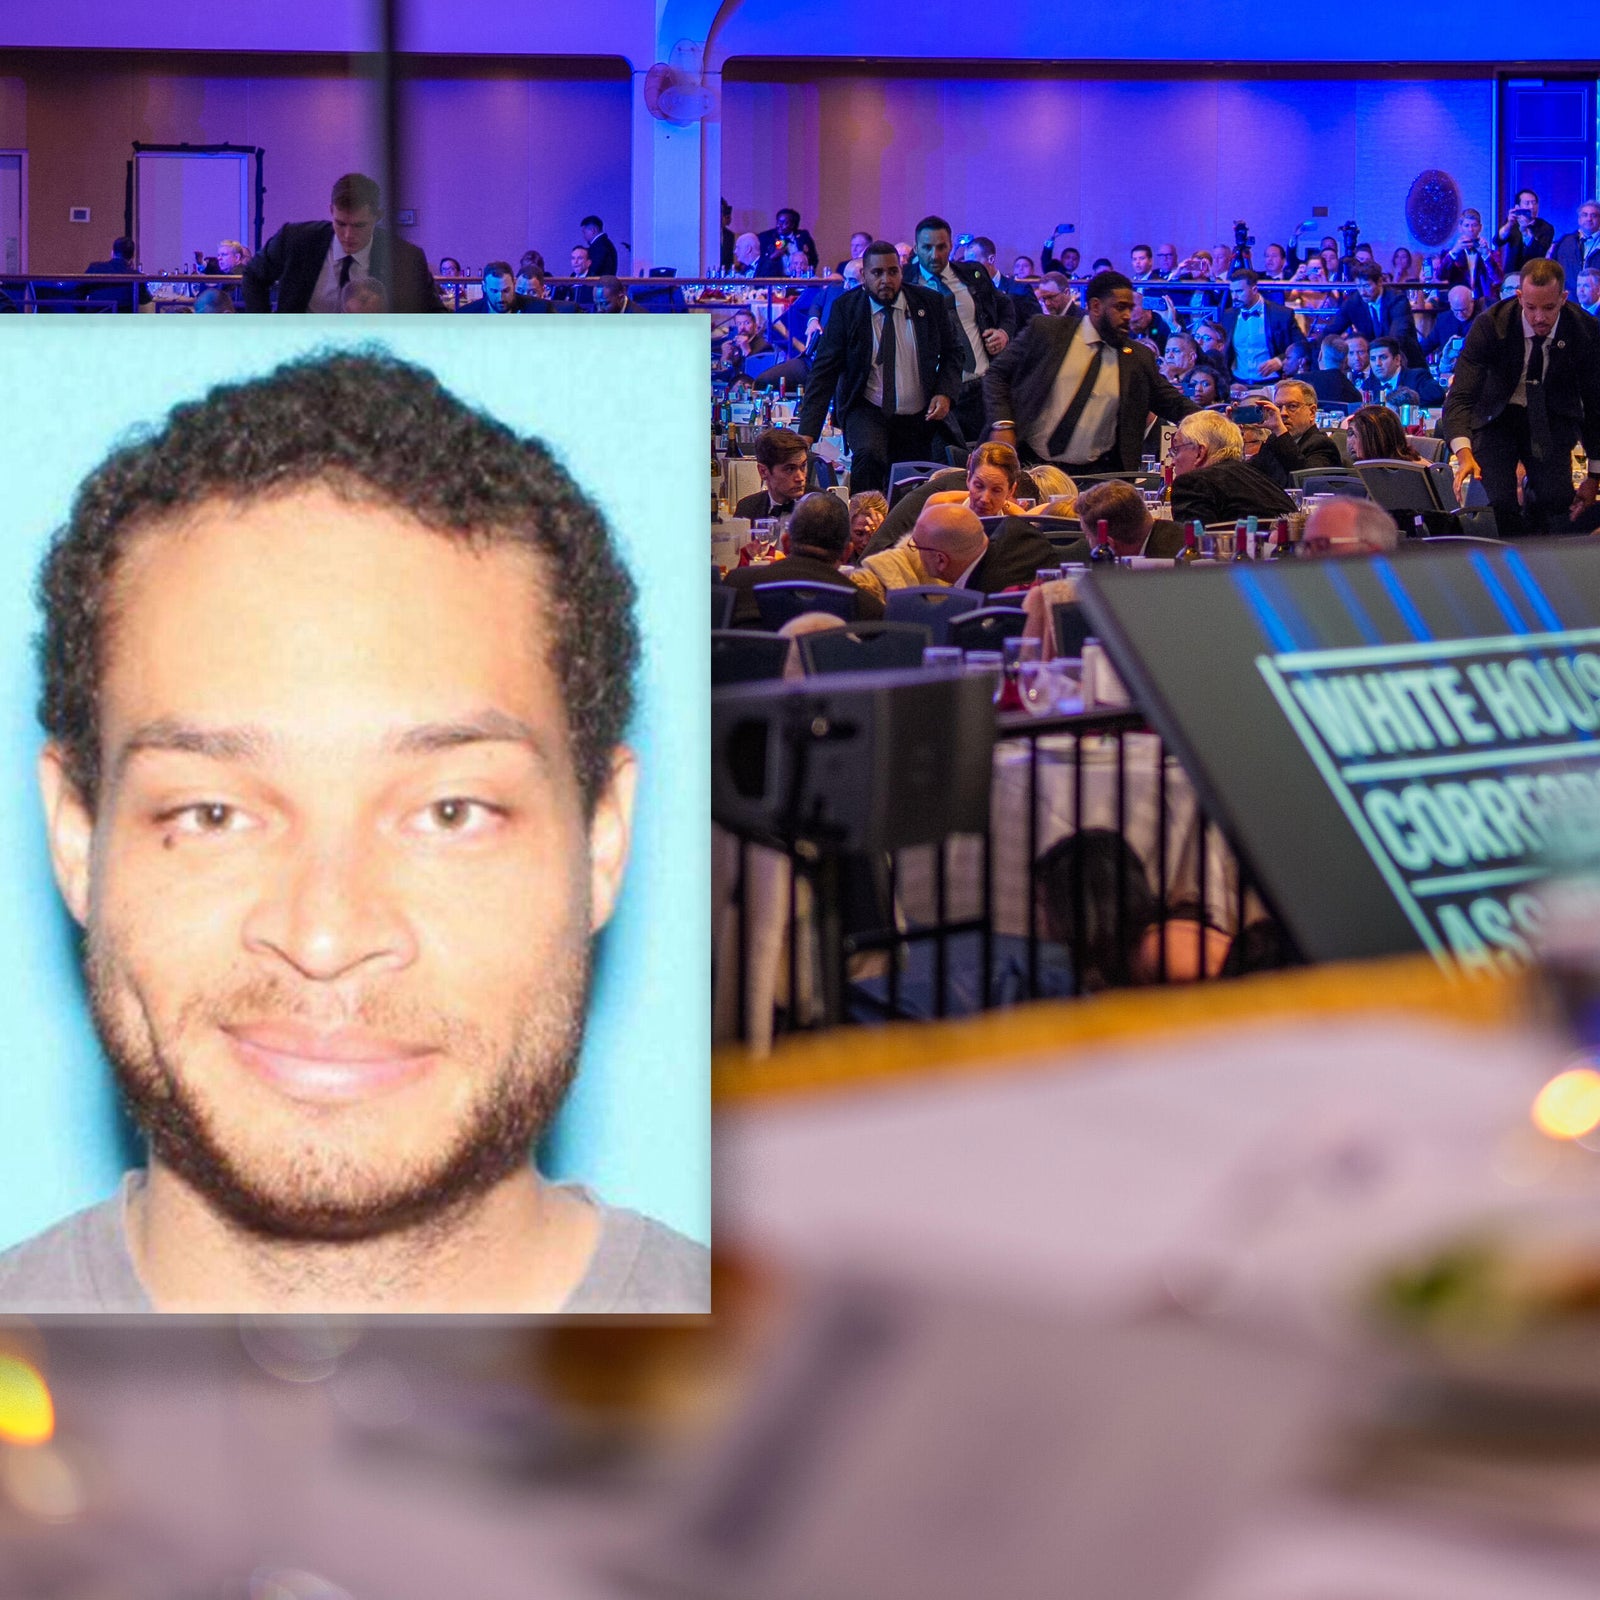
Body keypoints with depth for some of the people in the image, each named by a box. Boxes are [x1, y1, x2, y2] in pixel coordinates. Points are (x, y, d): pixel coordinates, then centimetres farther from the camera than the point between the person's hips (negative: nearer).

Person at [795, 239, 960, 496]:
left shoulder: (929, 303, -1)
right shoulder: (846, 309, -7)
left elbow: (951, 354, 12)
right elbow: (824, 371, -10)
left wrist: (945, 393, -9)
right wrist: (807, 433, -20)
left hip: (917, 419, 3)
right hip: (866, 412, -3)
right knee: (869, 455, -33)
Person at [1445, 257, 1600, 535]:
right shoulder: (1490, 325, -24)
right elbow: (1459, 397, -29)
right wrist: (1464, 454, -47)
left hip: (1552, 417, 1)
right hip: (1497, 416, -1)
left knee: (1555, 498, -20)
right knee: (1497, 502, -20)